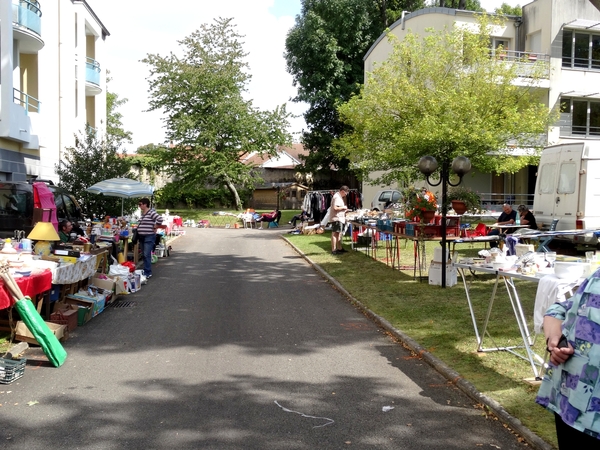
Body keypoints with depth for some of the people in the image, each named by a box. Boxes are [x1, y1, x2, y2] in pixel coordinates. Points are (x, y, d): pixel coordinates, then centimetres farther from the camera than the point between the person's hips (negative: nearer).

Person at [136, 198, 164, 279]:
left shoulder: (151, 212, -14)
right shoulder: (142, 213, 14)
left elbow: (160, 219, -26)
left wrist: (155, 228, -16)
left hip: (149, 237, -9)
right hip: (142, 237, 9)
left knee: (147, 255, -10)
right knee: (144, 255, 13)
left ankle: (148, 273, -6)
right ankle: (146, 270, 22)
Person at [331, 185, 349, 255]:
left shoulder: (340, 197, 19)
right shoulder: (337, 197, -15)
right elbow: (335, 208, -25)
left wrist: (344, 210, 14)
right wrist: (343, 207, -14)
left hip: (340, 218, 11)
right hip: (337, 219, -11)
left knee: (339, 234, 16)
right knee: (335, 234, -8)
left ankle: (339, 248, 25)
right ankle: (333, 250, -7)